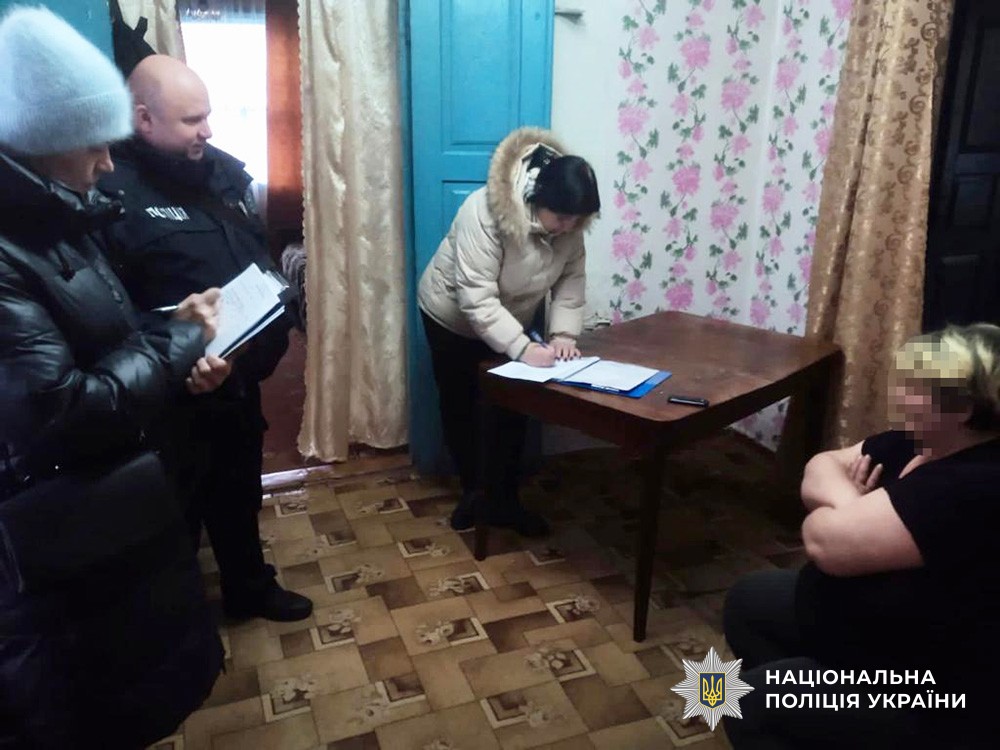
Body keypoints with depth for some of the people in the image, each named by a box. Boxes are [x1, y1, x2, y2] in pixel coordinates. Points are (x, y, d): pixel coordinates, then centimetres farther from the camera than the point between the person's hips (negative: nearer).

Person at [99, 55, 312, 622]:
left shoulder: (223, 171, 6)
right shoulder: (115, 191, -18)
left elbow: (261, 258, 15)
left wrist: (275, 323, 5)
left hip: (240, 376, 7)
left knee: (239, 490, 24)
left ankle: (250, 587, 46)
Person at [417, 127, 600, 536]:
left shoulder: (568, 223, -18)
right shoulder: (485, 213, -37)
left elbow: (572, 280, -9)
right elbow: (476, 299, -38)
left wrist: (563, 334, -23)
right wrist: (522, 348, -42)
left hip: (512, 320, 5)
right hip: (453, 317, -5)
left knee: (513, 409, 5)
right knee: (459, 407, 9)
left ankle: (504, 501, 18)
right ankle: (471, 489, 29)